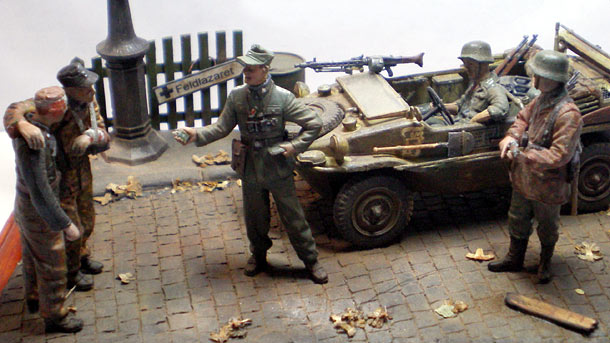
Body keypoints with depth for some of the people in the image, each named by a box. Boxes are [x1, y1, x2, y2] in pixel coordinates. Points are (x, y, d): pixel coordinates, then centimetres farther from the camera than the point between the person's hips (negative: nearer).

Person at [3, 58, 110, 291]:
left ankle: (81, 256, 54)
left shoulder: (89, 103, -9)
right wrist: (23, 125, -65)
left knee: (86, 222, 26)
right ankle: (69, 272, 35)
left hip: (82, 171, 7)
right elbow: (14, 111, -42)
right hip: (59, 178, -7)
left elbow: (104, 138, -10)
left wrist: (90, 137, -33)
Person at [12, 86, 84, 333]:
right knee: (52, 264, 9)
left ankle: (35, 298, 52)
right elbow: (40, 192, -35)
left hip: (24, 204, 9)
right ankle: (54, 315, 27)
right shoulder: (33, 144, -37)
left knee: (32, 255, 29)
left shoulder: (27, 121, -8)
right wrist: (65, 224, -29)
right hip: (39, 214, -9)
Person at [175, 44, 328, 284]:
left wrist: (295, 146, -17)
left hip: (278, 168, -3)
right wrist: (197, 135, -17)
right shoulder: (236, 97, -6)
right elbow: (222, 127, -2)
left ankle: (311, 261, 24)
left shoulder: (282, 98, -15)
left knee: (293, 218, 7)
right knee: (255, 218, 19)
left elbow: (314, 124, -9)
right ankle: (259, 257, 43)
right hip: (250, 169, 3)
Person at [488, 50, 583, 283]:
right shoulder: (541, 100, -6)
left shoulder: (568, 115, -31)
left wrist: (523, 156, -32)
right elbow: (524, 117, 13)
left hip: (547, 185, -7)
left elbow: (559, 155, -33)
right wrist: (511, 137, -6)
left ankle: (545, 263, 44)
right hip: (524, 178, 7)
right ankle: (514, 260, 46)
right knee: (517, 220, 24)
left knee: (547, 227, 20)